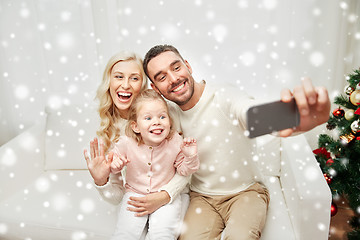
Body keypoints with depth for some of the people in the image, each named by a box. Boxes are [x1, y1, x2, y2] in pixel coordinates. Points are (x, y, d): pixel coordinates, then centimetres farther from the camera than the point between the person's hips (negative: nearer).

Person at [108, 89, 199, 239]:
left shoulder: (175, 142, -12)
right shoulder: (126, 143, -13)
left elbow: (183, 171, -1)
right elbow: (112, 159, 4)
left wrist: (190, 156, -21)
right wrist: (115, 164, -19)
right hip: (135, 195, 1)